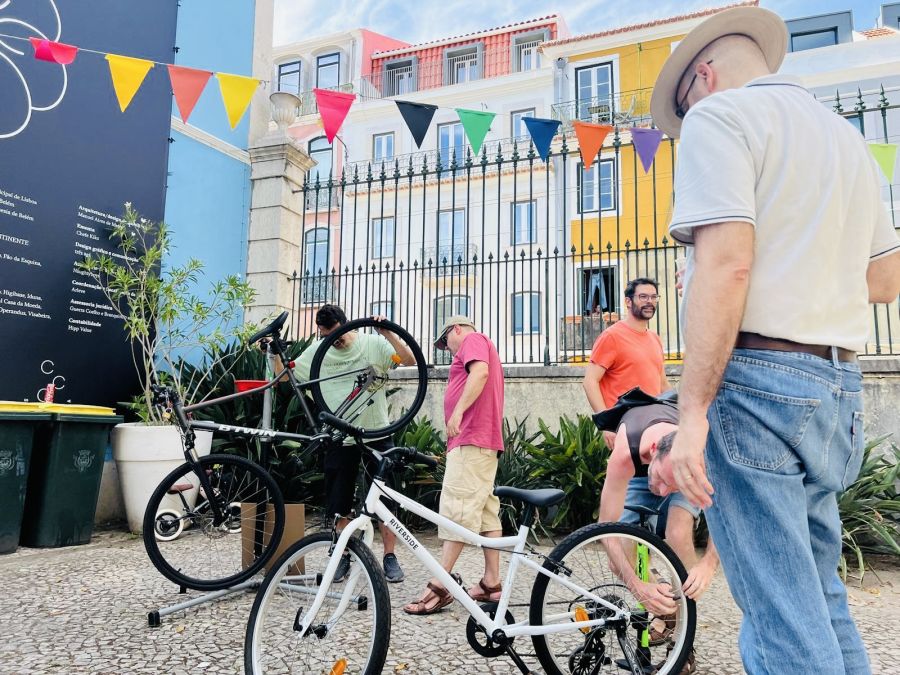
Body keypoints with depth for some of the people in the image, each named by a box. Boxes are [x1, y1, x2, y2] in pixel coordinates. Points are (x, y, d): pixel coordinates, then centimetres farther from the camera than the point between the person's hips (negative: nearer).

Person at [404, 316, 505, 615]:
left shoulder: (473, 339, 0)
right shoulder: (484, 346, 30)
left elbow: (480, 372, -19)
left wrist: (458, 410, -26)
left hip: (471, 439, -11)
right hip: (487, 440, 11)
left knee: (456, 508, -14)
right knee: (486, 509, 8)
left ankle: (441, 584, -15)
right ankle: (491, 583, 10)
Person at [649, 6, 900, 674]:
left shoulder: (718, 114, -3)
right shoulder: (846, 135, 22)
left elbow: (725, 265, -18)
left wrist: (693, 410, -19)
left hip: (755, 375, -8)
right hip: (840, 385, 9)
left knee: (782, 616, -3)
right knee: (821, 597, 18)